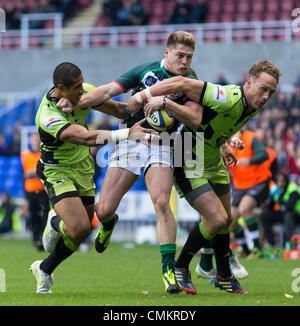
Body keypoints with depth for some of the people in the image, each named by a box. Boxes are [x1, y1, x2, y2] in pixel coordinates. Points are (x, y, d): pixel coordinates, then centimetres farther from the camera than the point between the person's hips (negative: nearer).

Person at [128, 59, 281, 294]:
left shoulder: (252, 107, -5)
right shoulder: (230, 99, -33)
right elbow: (183, 83, -32)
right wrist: (142, 97, -28)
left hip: (213, 160, 9)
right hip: (187, 162, -9)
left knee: (225, 220, 17)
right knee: (217, 219, -15)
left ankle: (224, 277, 36)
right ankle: (180, 269, 5)